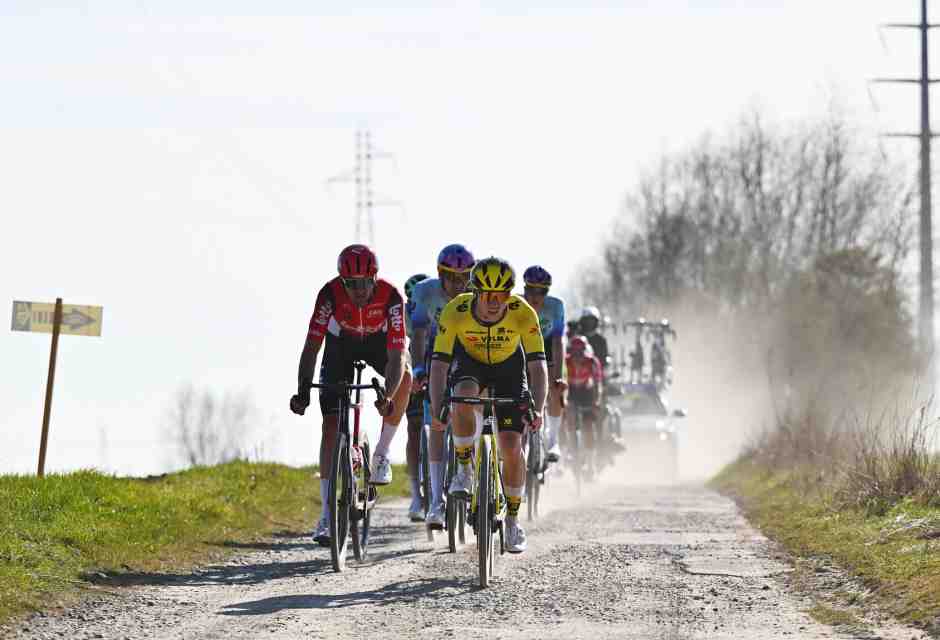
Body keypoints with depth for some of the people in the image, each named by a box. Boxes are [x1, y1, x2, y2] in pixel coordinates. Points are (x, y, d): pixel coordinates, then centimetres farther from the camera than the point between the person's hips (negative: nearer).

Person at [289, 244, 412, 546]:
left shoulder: (390, 295, -35)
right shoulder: (330, 293, -33)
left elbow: (396, 355, -39)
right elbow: (312, 346, -33)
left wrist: (387, 396, -53)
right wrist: (302, 391, -45)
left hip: (379, 341, 0)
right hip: (342, 342, 0)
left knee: (404, 376, -33)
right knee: (331, 424, -11)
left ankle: (382, 452, -12)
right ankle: (327, 515, -8)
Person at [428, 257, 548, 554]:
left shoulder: (523, 313, -32)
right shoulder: (455, 312, -32)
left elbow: (537, 365, -32)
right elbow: (439, 363, -32)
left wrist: (537, 409, -47)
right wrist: (437, 407, -46)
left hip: (509, 367, 0)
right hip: (468, 362, 0)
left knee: (511, 447, -11)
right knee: (463, 397, -36)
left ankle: (512, 518, 9)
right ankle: (464, 469, -15)